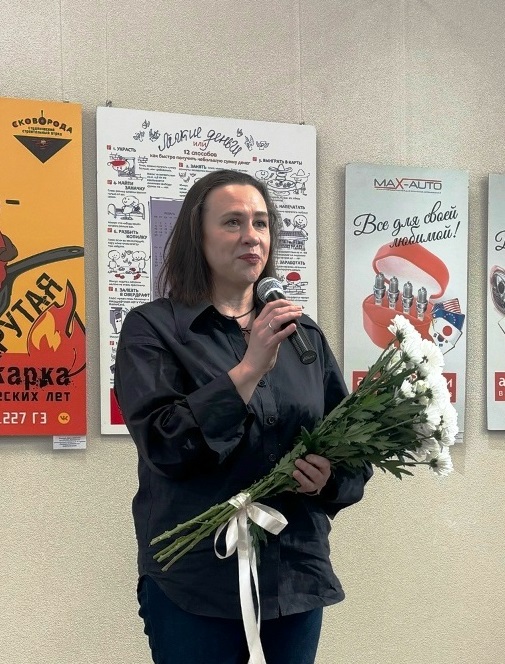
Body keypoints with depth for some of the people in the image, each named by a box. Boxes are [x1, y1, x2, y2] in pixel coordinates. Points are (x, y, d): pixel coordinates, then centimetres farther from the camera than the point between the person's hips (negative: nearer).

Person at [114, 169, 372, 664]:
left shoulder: (303, 333, 7)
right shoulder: (153, 327, -5)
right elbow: (165, 445, -16)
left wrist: (331, 477, -11)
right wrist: (250, 368, -21)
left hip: (297, 575, 4)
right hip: (194, 581, -4)